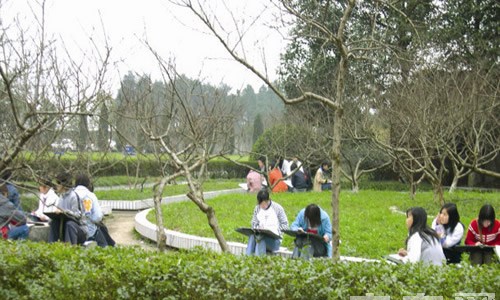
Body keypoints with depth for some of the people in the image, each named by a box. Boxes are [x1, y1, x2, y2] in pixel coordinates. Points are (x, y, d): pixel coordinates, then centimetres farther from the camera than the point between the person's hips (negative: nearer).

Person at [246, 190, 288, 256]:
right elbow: (254, 224, 14)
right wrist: (258, 228, -9)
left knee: (261, 238, -36)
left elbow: (285, 225, 0)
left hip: (275, 238, -3)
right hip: (260, 235, 3)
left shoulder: (277, 208, -1)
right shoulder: (257, 208, 11)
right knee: (252, 236, -33)